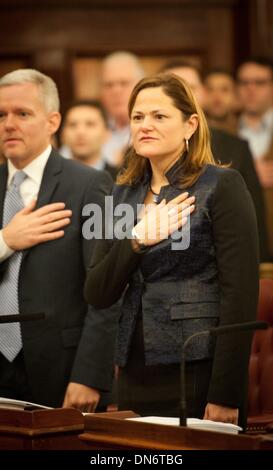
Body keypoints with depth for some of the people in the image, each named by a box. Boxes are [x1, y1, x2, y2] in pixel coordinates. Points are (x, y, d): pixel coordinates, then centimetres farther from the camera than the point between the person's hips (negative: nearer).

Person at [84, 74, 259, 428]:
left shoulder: (223, 186, -5)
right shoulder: (124, 194, 12)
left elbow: (241, 295, -11)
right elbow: (97, 295, 6)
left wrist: (225, 396, -17)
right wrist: (137, 239, -12)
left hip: (198, 373, -5)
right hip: (136, 376, 5)